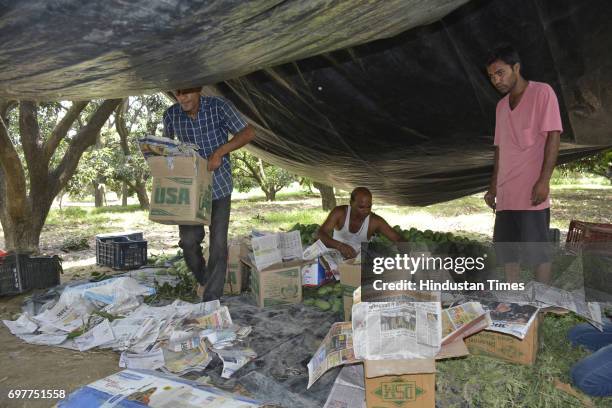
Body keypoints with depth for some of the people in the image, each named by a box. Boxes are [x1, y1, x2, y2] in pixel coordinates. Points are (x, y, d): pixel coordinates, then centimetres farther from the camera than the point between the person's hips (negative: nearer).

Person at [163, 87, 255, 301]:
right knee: (188, 240, -2)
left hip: (219, 184, -2)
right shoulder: (171, 114, -3)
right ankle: (203, 279, 29)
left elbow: (248, 133, -12)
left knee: (218, 243, -3)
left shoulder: (218, 106, -13)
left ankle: (211, 301, 8)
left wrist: (220, 151, -22)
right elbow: (167, 142, 16)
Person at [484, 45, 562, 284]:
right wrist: (493, 187, 17)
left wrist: (543, 181, -17)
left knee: (536, 250, -3)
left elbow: (553, 137, -9)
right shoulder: (501, 105, 18)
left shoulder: (542, 93, -1)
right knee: (506, 251, 9)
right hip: (506, 194, 7)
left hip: (531, 192, -7)